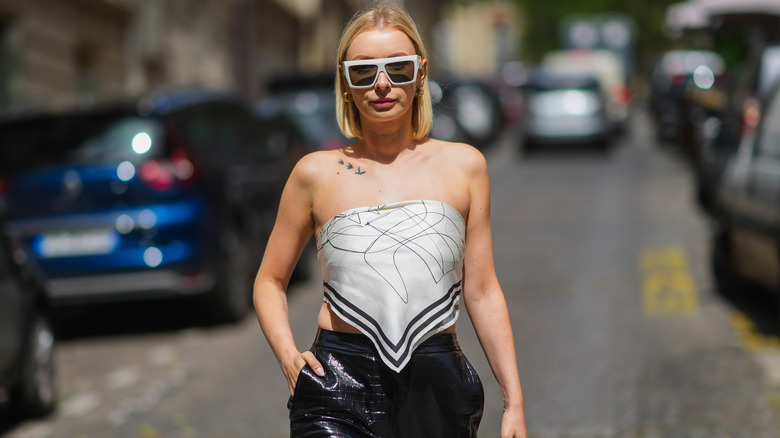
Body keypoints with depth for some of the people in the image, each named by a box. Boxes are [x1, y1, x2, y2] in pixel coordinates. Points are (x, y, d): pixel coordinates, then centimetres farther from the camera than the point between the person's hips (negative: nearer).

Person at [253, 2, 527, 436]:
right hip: (340, 385, -1)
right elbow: (270, 282, 13)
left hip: (438, 385, 2)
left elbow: (483, 291, 9)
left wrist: (514, 402, 6)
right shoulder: (318, 173, 5)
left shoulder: (463, 165, 8)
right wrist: (289, 357, -4)